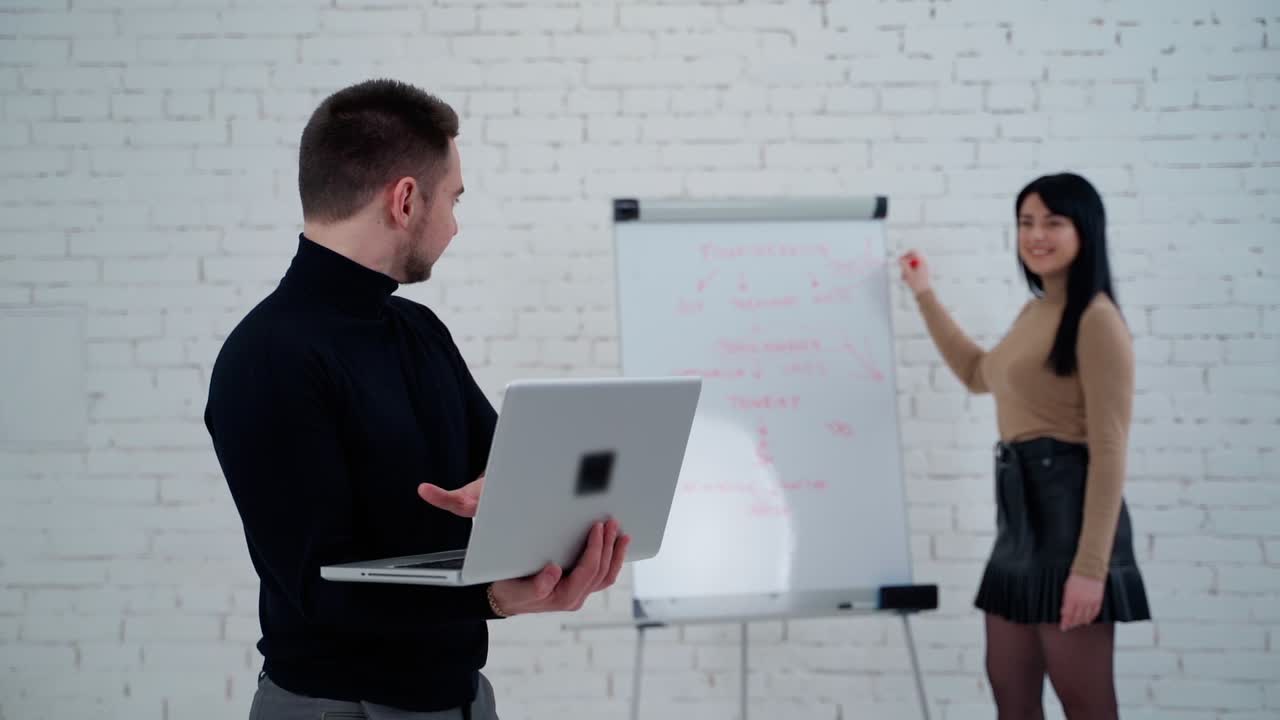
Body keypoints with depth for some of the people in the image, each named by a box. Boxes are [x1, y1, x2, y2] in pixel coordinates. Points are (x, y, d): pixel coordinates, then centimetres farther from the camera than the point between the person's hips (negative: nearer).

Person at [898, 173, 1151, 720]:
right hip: (1022, 509, 9)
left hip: (1068, 507, -9)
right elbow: (979, 374, 37)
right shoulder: (1035, 311, 16)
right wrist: (925, 296, 35)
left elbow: (1109, 450, -17)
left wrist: (1092, 566, -22)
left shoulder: (1096, 320, -12)